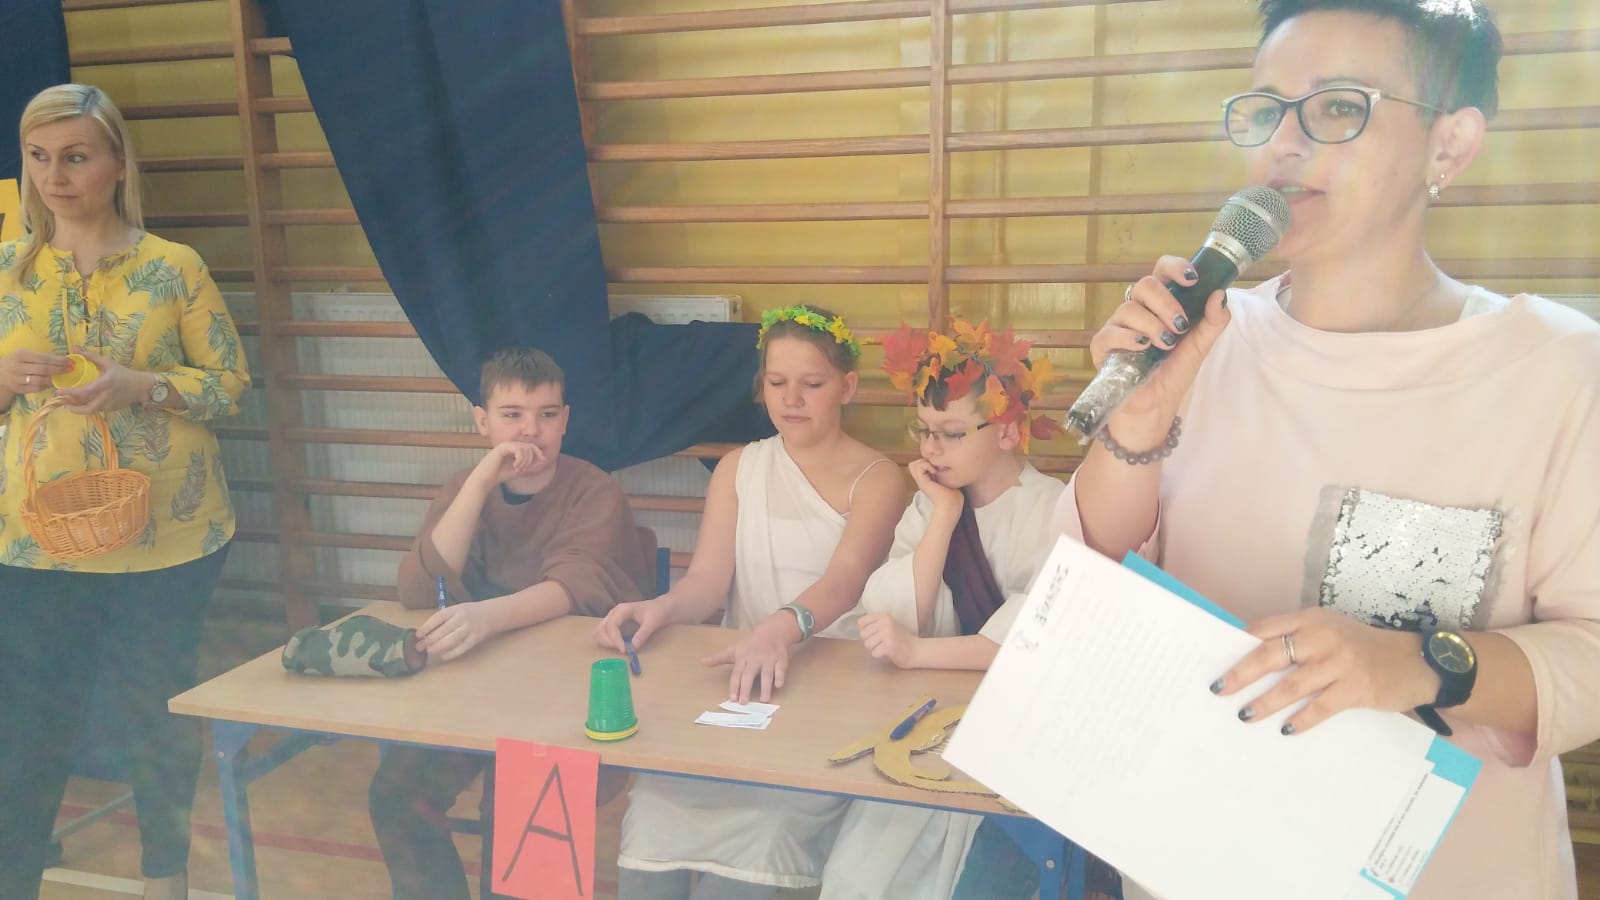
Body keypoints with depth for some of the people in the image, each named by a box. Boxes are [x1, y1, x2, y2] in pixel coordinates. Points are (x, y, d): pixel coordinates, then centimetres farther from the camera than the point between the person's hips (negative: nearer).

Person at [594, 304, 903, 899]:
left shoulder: (876, 478, -1)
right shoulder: (738, 468, 11)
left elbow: (844, 579, -20)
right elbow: (707, 582, 0)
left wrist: (782, 627, -41)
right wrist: (660, 608, -24)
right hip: (744, 676, 3)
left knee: (767, 818, -29)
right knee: (655, 805, -23)